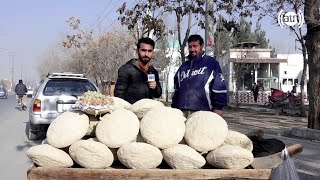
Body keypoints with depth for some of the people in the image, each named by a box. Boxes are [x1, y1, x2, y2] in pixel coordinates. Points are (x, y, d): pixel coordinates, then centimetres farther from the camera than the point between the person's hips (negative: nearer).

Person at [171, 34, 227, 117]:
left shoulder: (211, 63, 4)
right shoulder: (183, 66, 21)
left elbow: (219, 87, -2)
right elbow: (177, 90, 24)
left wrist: (218, 107, -9)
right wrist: (174, 108, 19)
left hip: (202, 112, -5)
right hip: (183, 111, 5)